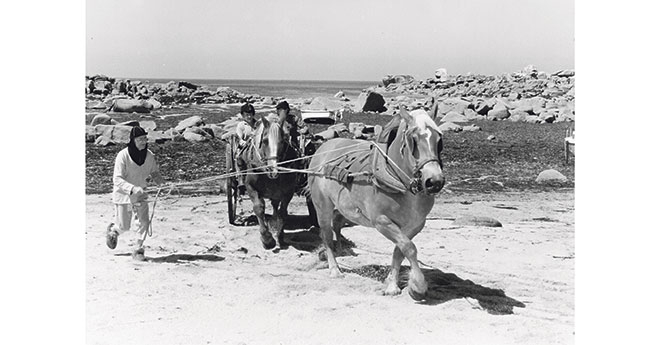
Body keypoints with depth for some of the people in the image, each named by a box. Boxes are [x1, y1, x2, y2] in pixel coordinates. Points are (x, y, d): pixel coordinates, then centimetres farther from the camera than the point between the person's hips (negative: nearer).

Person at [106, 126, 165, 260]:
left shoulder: (149, 156, -7)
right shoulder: (123, 156, -22)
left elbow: (154, 172, 10)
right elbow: (117, 179, -25)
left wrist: (161, 182, -11)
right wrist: (132, 188, -41)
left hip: (140, 194, 4)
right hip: (123, 194, -3)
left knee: (144, 222, -10)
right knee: (124, 227, 5)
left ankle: (139, 249, 8)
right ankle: (113, 230, 41)